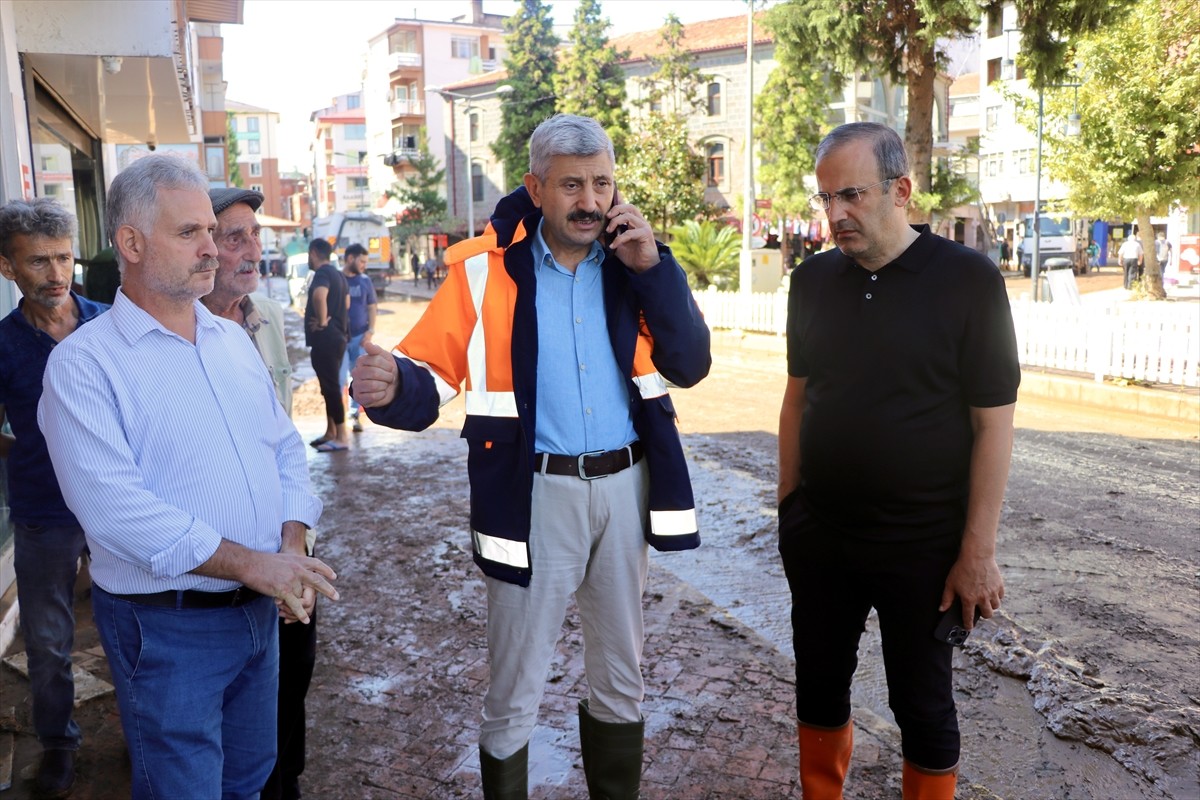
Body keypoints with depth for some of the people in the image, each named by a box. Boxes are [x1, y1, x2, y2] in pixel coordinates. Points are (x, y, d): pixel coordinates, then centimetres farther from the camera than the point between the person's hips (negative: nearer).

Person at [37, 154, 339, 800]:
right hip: (165, 626, -6)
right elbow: (109, 502, -23)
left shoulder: (233, 341, 9)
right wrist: (248, 563, -25)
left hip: (259, 607, 6)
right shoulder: (84, 361, -12)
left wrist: (290, 548, -8)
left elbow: (285, 447, 9)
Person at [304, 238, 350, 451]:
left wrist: (322, 321, -25)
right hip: (338, 336, 10)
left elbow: (319, 295, -36)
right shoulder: (338, 274, 17)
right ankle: (330, 432, 23)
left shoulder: (322, 274, -15)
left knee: (330, 386, -7)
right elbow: (346, 303, 27)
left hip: (325, 339, -10)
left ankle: (341, 437, -5)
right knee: (330, 385, 15)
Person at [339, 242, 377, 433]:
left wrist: (371, 330, -3)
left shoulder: (365, 280, 5)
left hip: (361, 337, 3)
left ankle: (355, 414, 14)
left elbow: (372, 306, 9)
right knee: (340, 378, -4)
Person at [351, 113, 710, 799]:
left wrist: (653, 267, -13)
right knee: (515, 695, 8)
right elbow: (431, 375, -11)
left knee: (622, 679, 21)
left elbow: (691, 365, -4)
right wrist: (391, 389, -34)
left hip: (625, 486, 4)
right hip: (536, 495, -3)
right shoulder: (487, 270, -8)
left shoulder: (635, 262, 2)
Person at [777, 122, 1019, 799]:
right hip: (818, 537, 4)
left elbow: (993, 423, -11)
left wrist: (978, 551, -12)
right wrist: (789, 499, 8)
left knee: (922, 702, 12)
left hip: (922, 543, -4)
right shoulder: (813, 280, 2)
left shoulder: (969, 279, -11)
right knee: (819, 685, 17)